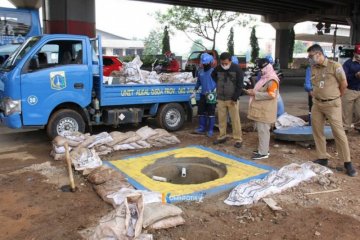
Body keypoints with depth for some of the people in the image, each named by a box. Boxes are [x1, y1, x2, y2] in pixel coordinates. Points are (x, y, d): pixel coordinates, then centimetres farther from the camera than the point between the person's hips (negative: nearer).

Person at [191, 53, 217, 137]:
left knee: (211, 113, -1)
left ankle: (210, 130, 7)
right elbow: (198, 82, 19)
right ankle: (202, 128, 22)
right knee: (201, 112, 9)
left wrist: (215, 91, -17)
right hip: (203, 95, 6)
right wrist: (194, 92, 15)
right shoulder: (200, 72, 10)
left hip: (211, 96, -5)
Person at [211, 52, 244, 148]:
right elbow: (213, 75, 26)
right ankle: (222, 137, 22)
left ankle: (238, 139, 6)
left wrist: (235, 98, -14)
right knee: (221, 119, 9)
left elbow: (239, 85, -10)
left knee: (235, 119, -2)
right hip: (220, 99, 4)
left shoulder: (237, 69, -9)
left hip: (232, 99, -4)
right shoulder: (217, 68, 2)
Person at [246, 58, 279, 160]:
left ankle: (263, 152, 0)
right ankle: (262, 149, 24)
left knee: (263, 130, -6)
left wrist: (255, 93, -21)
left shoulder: (272, 80, -15)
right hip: (261, 109, 10)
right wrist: (253, 91, 8)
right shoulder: (265, 78, 16)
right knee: (261, 130, 15)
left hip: (265, 111, -10)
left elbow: (271, 94, -23)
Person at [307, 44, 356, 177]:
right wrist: (315, 94, 8)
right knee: (317, 131, 7)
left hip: (332, 104, -6)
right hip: (316, 104, 6)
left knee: (338, 132, -4)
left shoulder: (334, 66, -11)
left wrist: (335, 97, 7)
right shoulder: (313, 68, 6)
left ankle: (347, 162, 4)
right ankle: (322, 158, 19)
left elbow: (344, 84, -4)